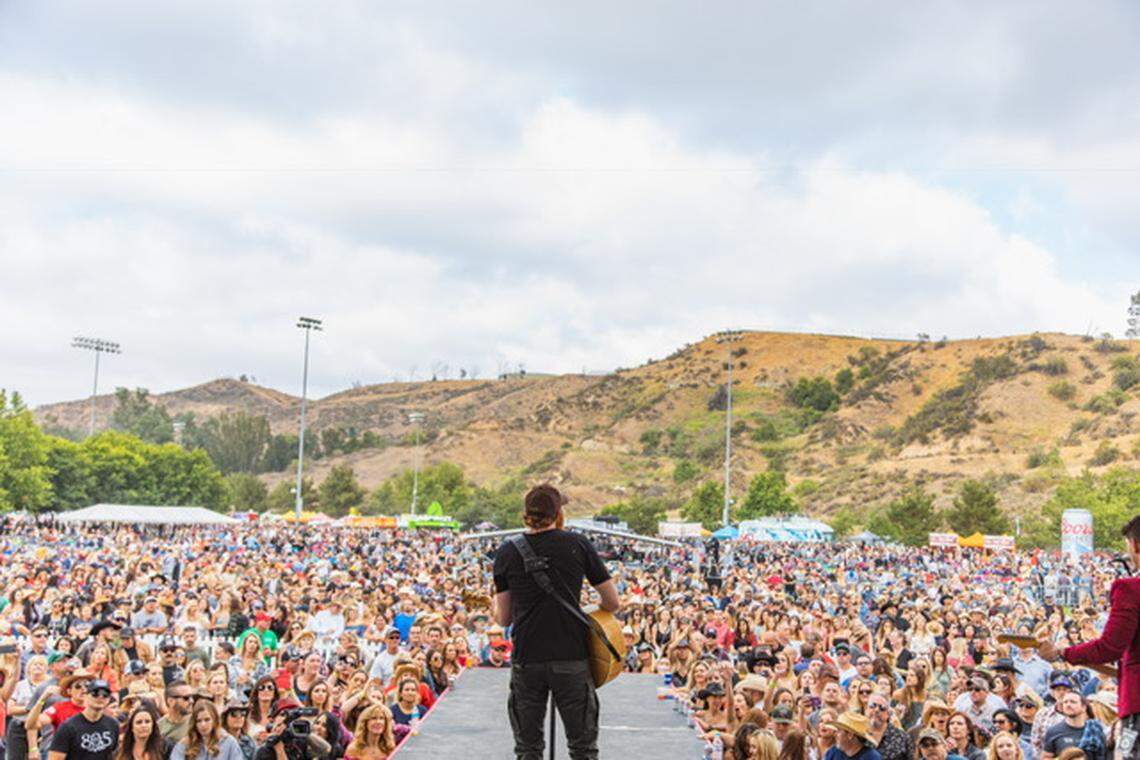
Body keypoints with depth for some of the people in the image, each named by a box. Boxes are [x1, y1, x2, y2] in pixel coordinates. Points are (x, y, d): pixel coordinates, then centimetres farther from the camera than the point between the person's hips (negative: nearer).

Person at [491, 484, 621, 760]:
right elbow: (613, 603, 2)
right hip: (572, 657, -1)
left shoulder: (507, 552, 2)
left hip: (526, 659, 1)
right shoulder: (578, 545, -2)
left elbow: (503, 618, 5)